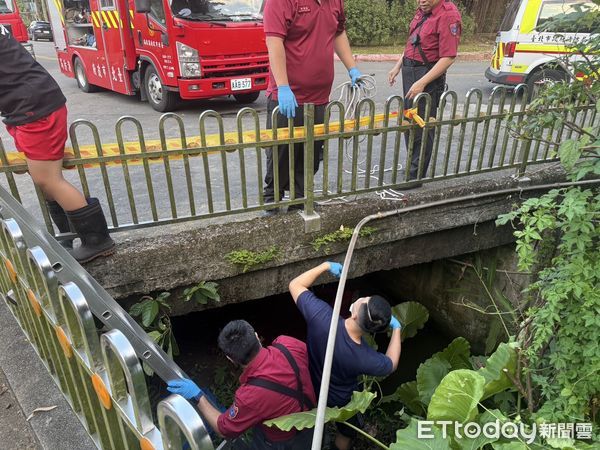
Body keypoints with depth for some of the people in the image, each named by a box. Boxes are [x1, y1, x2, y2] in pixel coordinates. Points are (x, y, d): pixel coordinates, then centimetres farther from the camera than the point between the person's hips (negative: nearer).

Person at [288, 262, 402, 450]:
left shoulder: (321, 315, -41)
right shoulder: (366, 359, -40)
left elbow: (295, 285, -23)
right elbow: (391, 365, -14)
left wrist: (326, 266, -16)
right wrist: (396, 329, -8)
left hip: (310, 389, 3)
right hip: (341, 402, -3)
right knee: (347, 433, 33)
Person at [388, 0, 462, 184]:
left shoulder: (448, 15, -17)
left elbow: (448, 58, -21)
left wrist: (421, 83, -25)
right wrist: (398, 67, 19)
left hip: (428, 75, -9)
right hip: (409, 71, 9)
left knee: (421, 127, -4)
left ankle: (415, 176, 5)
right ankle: (412, 165, 33)